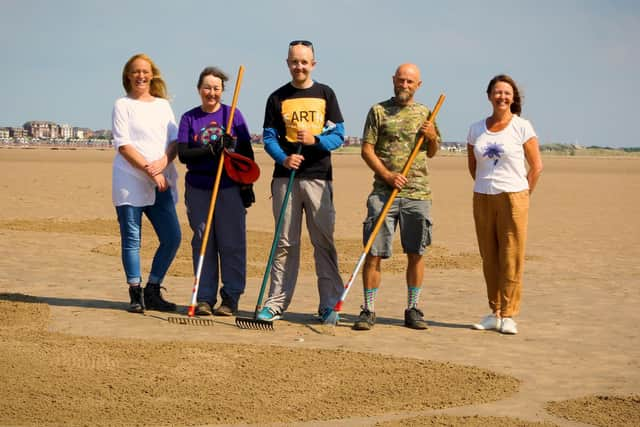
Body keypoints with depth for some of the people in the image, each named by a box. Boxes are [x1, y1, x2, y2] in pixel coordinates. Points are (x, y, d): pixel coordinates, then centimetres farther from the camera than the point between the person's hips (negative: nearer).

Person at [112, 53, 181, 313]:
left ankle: (152, 292, 11)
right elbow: (123, 145, -6)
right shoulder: (123, 105, 3)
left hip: (161, 182, 4)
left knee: (172, 237, -1)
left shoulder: (163, 105, 16)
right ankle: (136, 294, 7)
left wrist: (162, 164, -11)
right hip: (130, 182, -4)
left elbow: (174, 140, 9)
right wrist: (150, 171, -14)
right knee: (131, 240, -2)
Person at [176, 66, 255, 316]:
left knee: (232, 244, -2)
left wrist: (247, 186, 1)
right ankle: (204, 298, 10)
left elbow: (246, 153, 7)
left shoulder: (233, 115, 6)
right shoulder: (189, 118, 7)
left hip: (229, 188, -1)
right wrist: (211, 150, -17)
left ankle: (231, 298, 5)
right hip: (198, 189, 1)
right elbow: (183, 154, -3)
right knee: (203, 243, 4)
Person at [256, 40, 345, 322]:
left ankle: (330, 303, 4)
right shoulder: (278, 98, 8)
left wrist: (315, 140, -16)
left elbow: (338, 136, 4)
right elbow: (269, 137, 4)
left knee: (324, 241, -1)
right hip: (285, 177, 1)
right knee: (285, 243, 4)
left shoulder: (325, 94, 8)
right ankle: (277, 302, 8)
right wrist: (284, 158, -15)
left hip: (319, 177, 0)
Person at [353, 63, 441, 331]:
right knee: (374, 253, -4)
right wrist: (387, 175, -13)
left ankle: (413, 310, 16)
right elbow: (367, 149, 0)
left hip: (418, 193, 3)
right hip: (384, 192, -2)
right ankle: (368, 311, 3)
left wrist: (432, 138, -1)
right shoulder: (378, 111, 4)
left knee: (416, 254, 5)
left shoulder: (425, 114, 13)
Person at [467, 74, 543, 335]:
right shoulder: (476, 129, 8)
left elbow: (536, 166, 1)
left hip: (512, 198, -3)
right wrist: (486, 187, 13)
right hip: (482, 198, 4)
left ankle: (508, 315, 3)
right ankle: (494, 313, 16)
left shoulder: (522, 127, -2)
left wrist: (523, 195, 2)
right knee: (489, 259, 7)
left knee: (511, 259, -4)